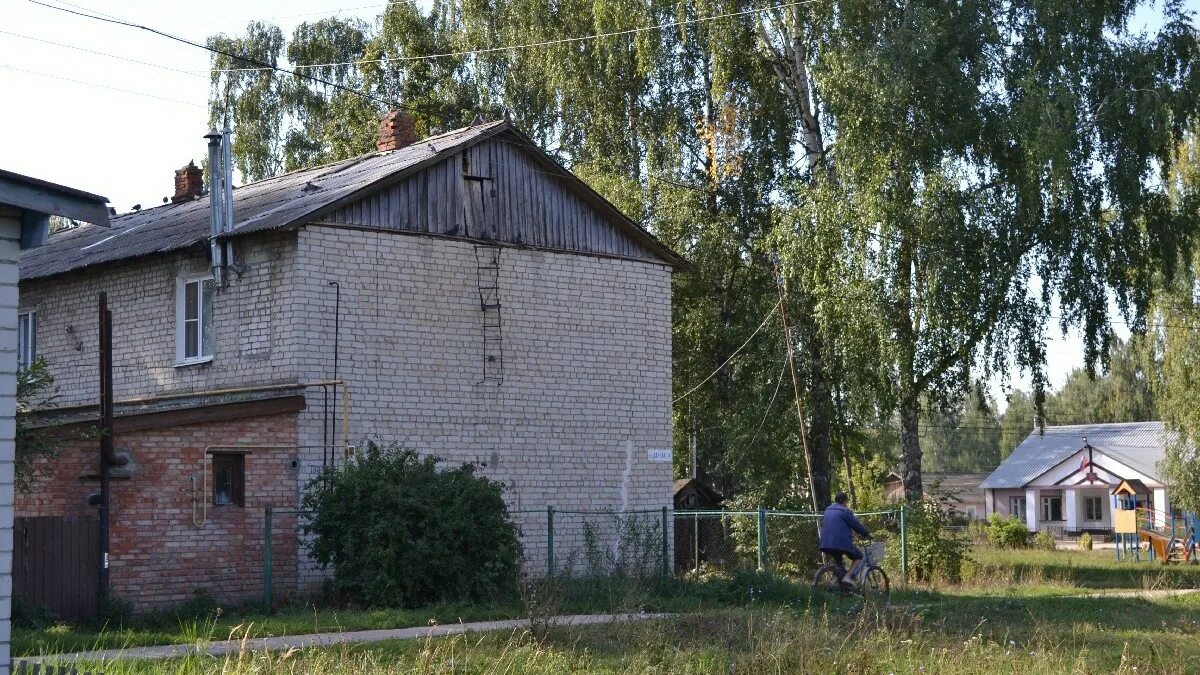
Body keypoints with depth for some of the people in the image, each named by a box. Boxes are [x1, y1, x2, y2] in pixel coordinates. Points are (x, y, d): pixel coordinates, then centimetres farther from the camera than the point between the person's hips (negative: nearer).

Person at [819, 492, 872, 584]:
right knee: (858, 557, 10)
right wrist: (867, 533, 11)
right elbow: (856, 525, -4)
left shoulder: (828, 510, 19)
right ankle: (848, 577, -8)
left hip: (826, 543, 7)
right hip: (841, 542, -7)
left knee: (837, 562, 26)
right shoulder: (845, 511, -5)